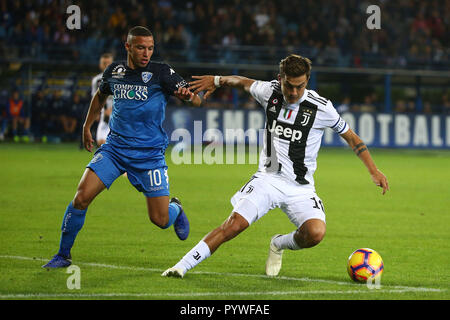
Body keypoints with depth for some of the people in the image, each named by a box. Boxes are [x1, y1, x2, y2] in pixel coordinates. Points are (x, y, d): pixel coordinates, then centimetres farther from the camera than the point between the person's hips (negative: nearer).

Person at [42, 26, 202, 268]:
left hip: (149, 154, -2)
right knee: (81, 198, -14)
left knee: (160, 220, -2)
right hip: (114, 146, 2)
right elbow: (101, 95, 26)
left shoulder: (161, 73, -9)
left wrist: (189, 96, -38)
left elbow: (196, 101, -15)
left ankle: (176, 209, 37)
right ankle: (63, 255, 3)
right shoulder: (114, 71, 3)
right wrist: (87, 126, 26)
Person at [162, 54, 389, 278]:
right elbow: (244, 83, 21)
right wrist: (217, 80, 16)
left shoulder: (321, 107, -9)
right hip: (268, 178, 1)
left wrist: (373, 170, -1)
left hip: (300, 187, -1)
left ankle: (279, 245, 9)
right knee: (234, 224, -19)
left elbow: (351, 137, 3)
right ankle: (181, 267, -16)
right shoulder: (270, 92, -3)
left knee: (315, 233, -25)